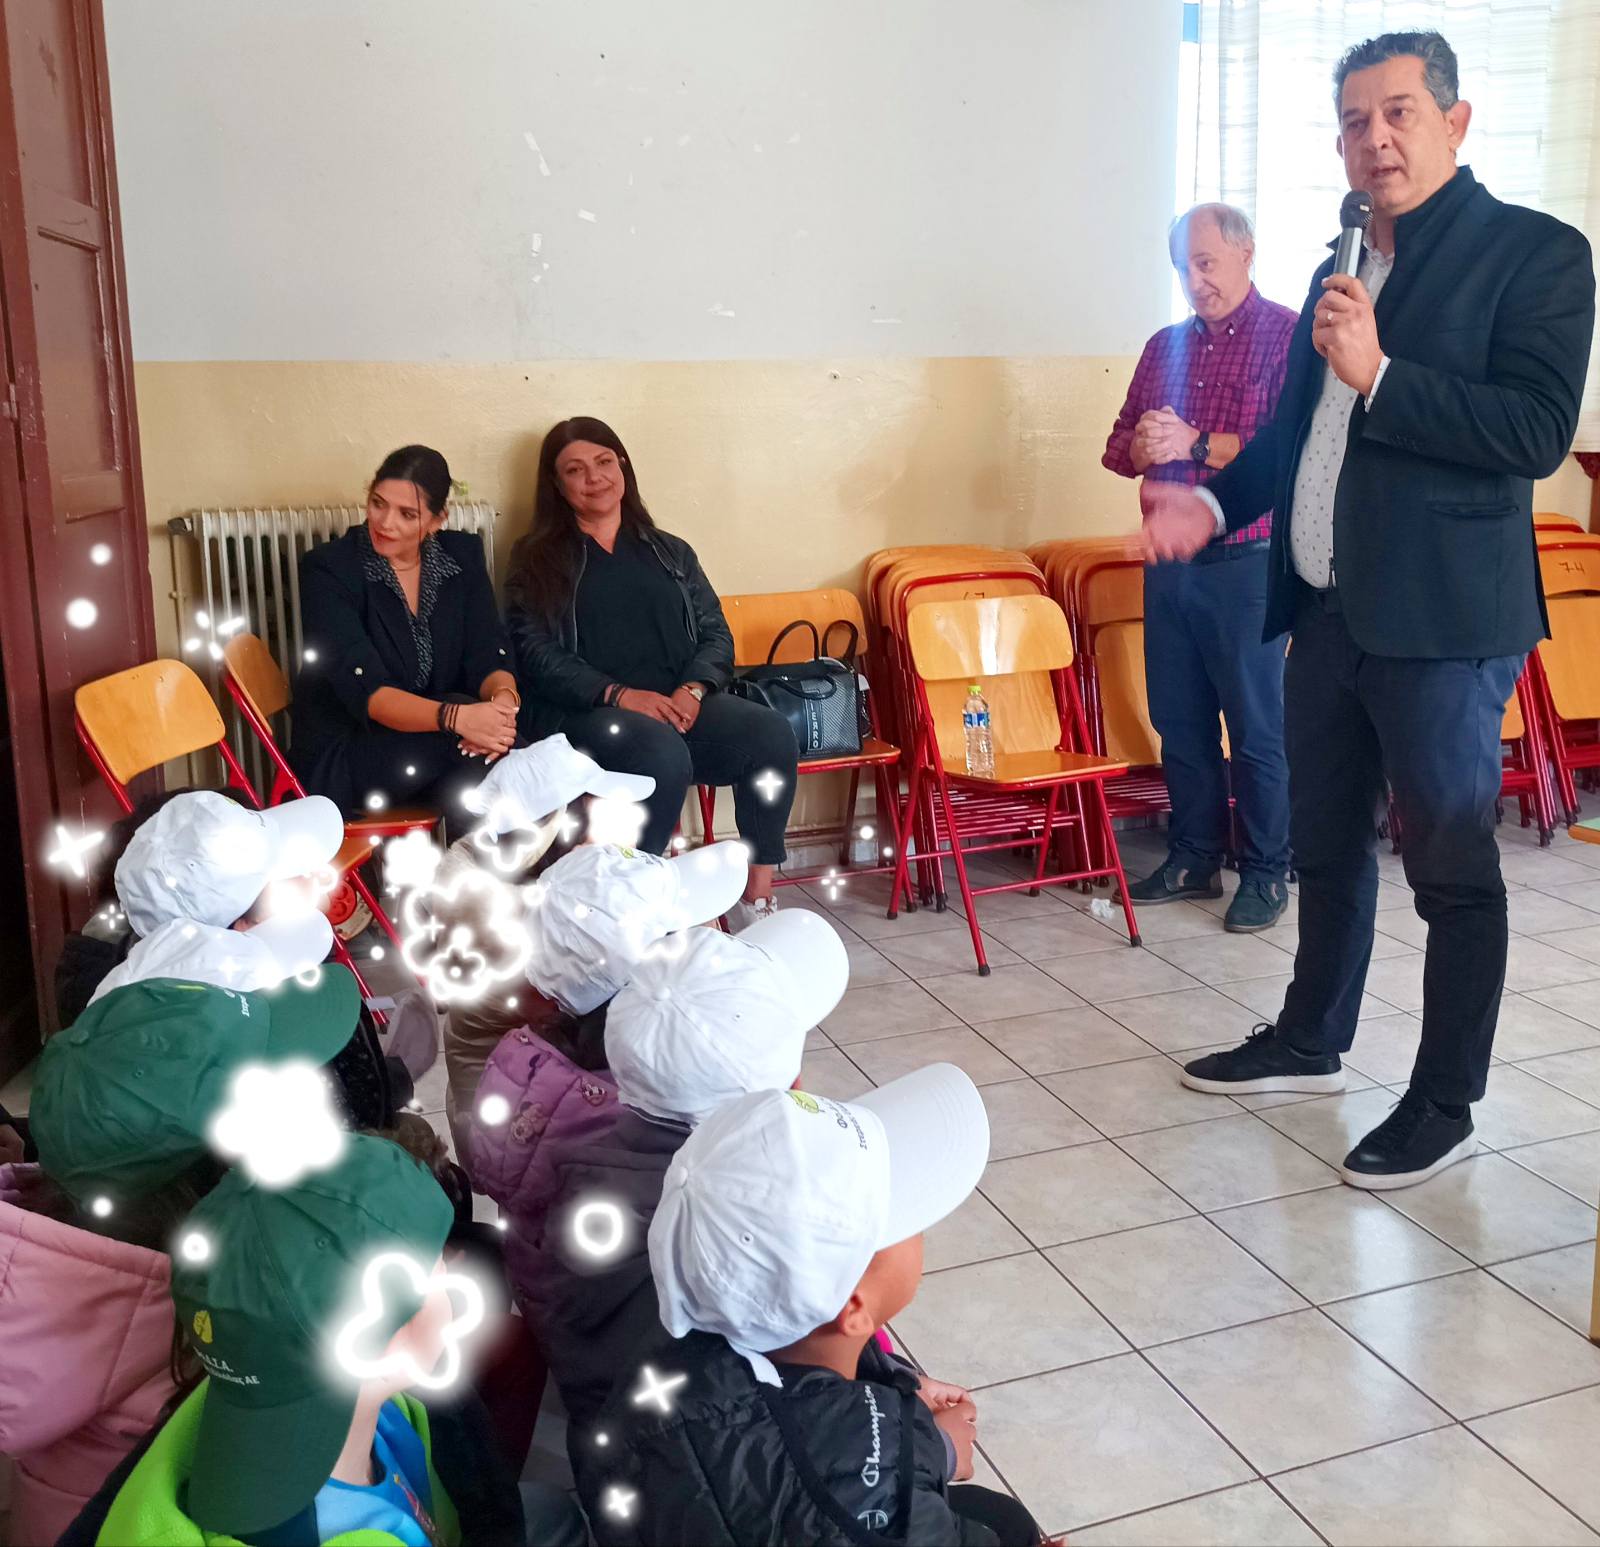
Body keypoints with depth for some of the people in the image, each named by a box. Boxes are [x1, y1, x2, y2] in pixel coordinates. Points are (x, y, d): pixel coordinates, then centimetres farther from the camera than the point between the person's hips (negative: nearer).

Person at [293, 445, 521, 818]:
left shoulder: (463, 555, 1)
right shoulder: (328, 568, -12)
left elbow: (489, 656, -7)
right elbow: (365, 690, -23)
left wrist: (503, 700, -32)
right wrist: (458, 718, -42)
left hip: (433, 746, 4)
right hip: (341, 759, -4)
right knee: (464, 734, -30)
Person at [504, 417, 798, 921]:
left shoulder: (671, 553, 23)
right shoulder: (537, 559, 13)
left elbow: (716, 634, 14)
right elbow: (535, 653, -2)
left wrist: (692, 690, -9)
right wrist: (620, 694, -17)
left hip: (680, 705, 4)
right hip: (584, 711, -3)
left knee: (772, 734, -25)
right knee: (663, 753, -37)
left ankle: (758, 901, -21)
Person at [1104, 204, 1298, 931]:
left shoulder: (1288, 336, -4)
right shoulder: (1165, 346, 14)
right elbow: (1119, 447, 14)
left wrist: (1197, 444, -20)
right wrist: (1141, 446, -9)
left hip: (1245, 563, -6)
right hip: (1169, 560, 6)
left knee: (1256, 726, 1)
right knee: (1178, 719, 11)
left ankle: (1266, 872, 12)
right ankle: (1194, 857, 24)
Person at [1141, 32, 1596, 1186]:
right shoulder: (1341, 271, 15)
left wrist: (1377, 374, -20)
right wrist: (1215, 500, 7)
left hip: (1441, 618, -7)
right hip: (1327, 611, 7)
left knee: (1452, 868, 3)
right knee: (1327, 845, 18)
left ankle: (1445, 1105, 16)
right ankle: (1311, 1044, 34)